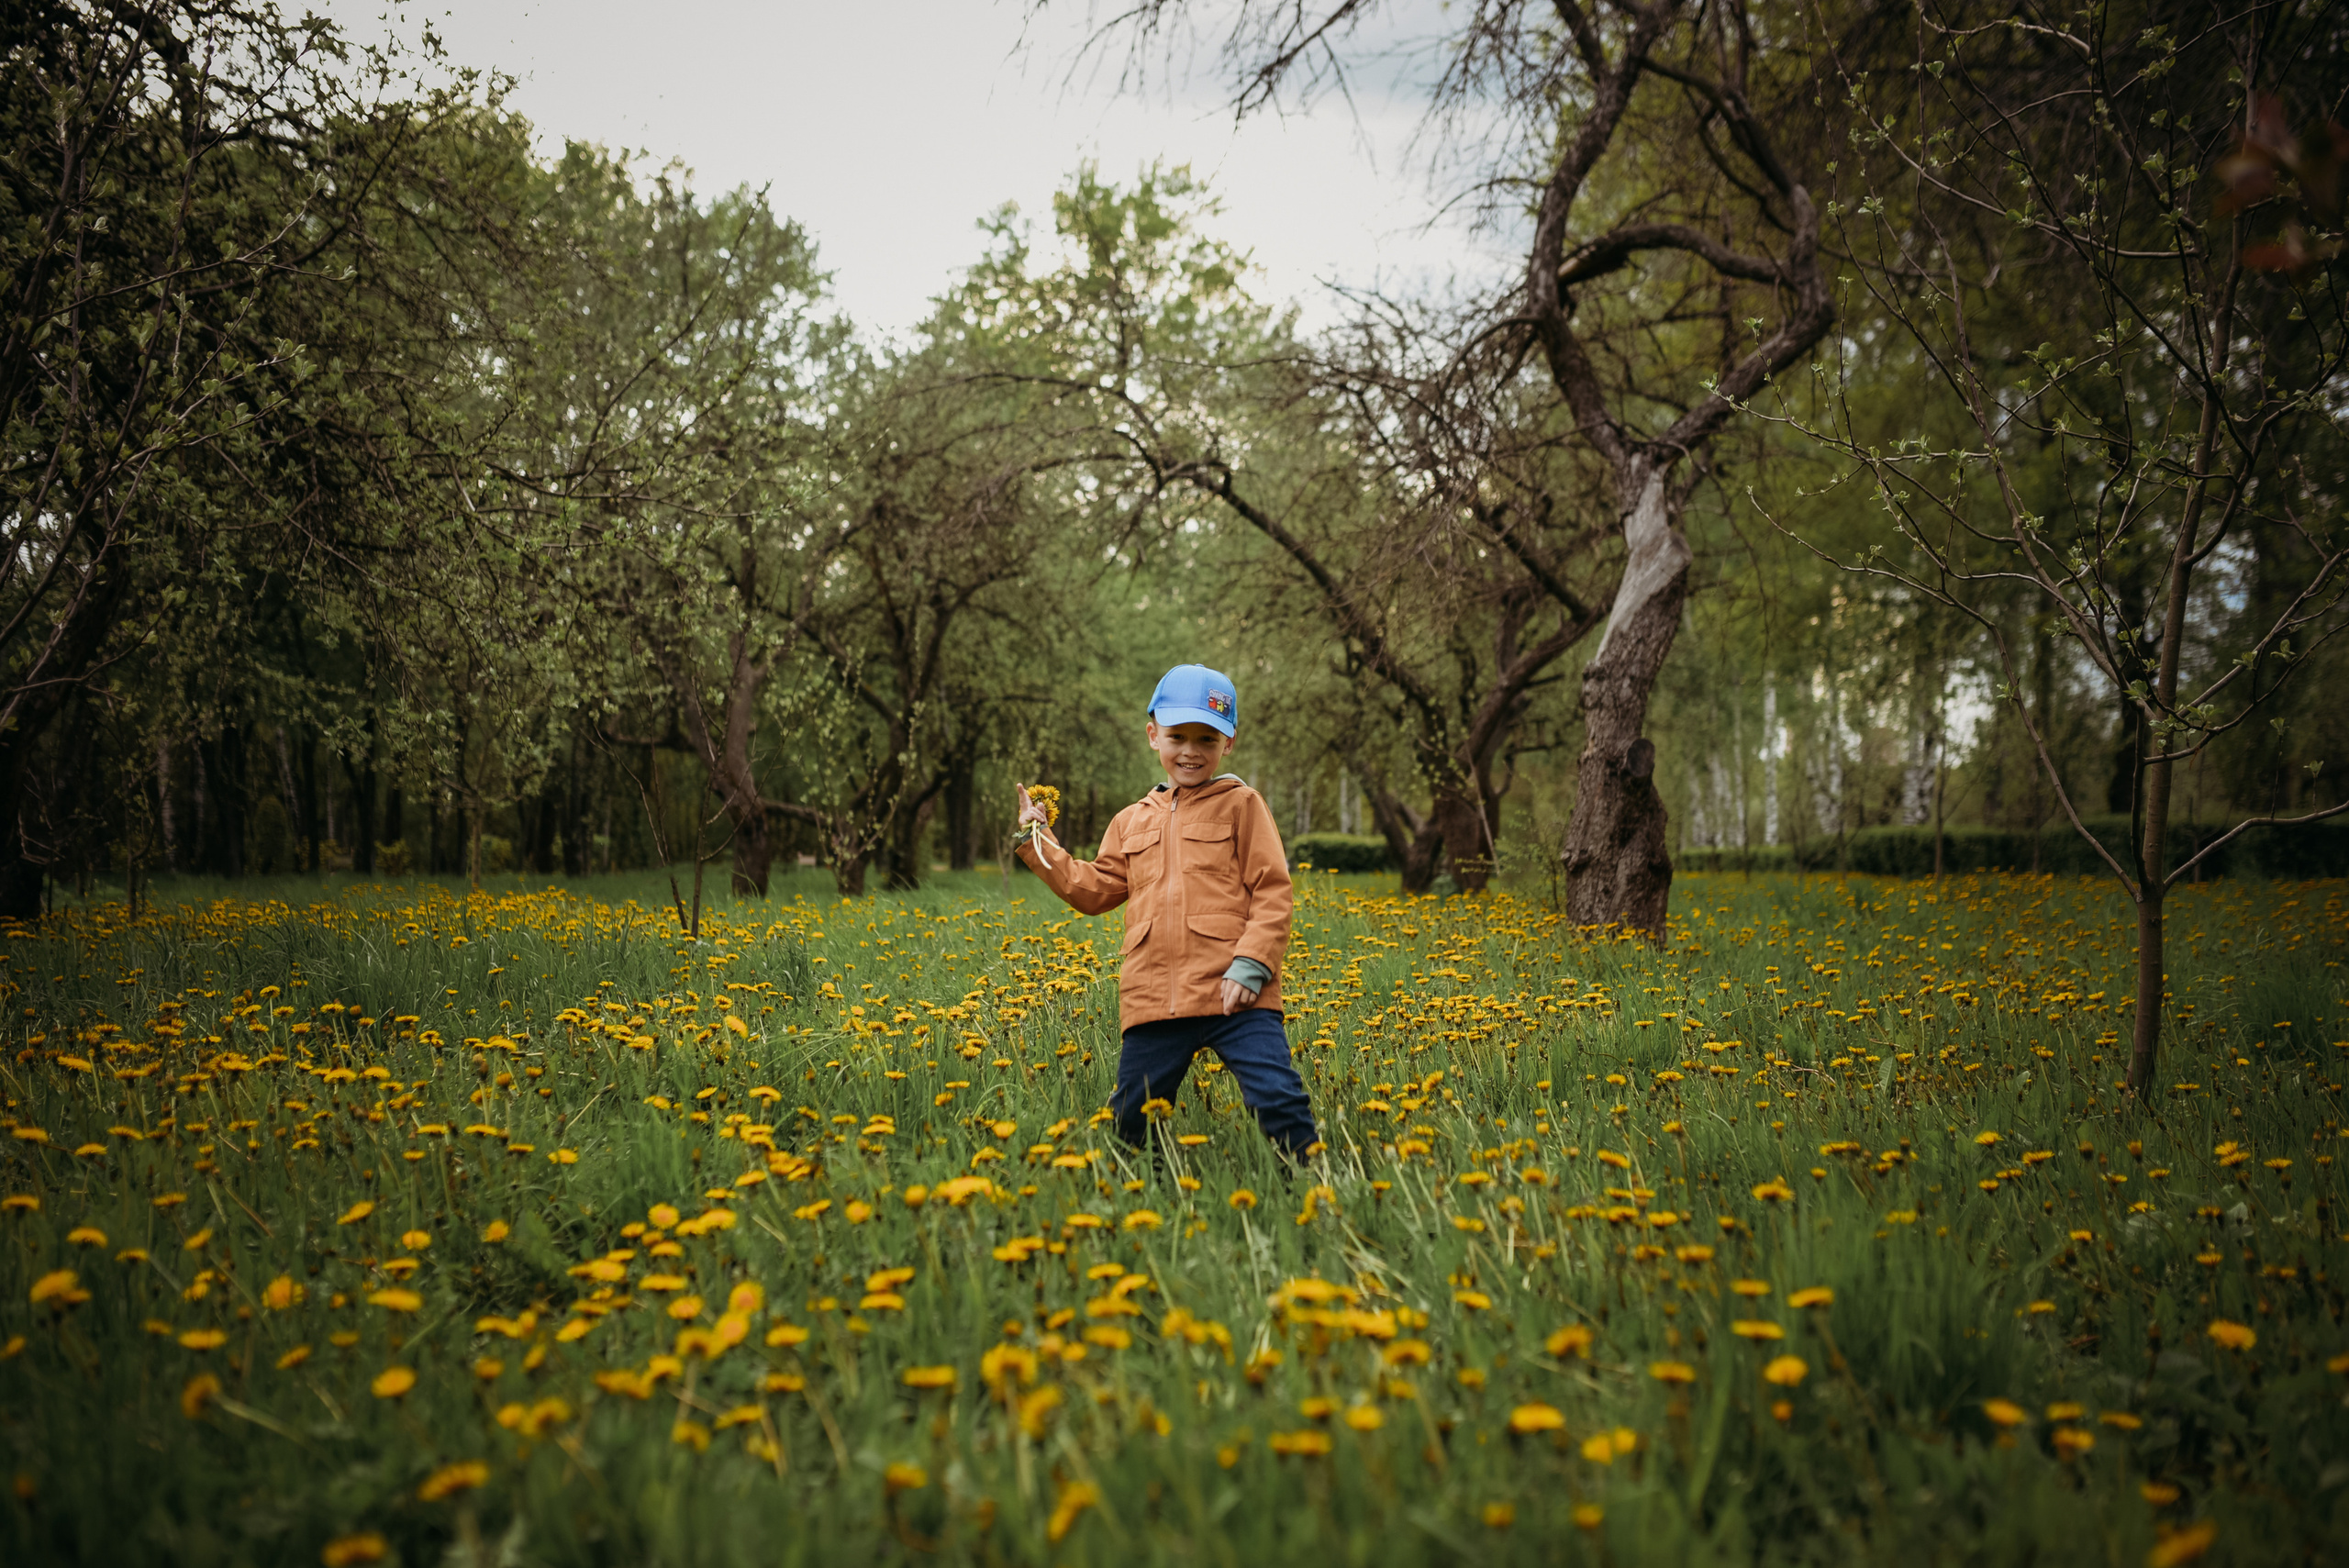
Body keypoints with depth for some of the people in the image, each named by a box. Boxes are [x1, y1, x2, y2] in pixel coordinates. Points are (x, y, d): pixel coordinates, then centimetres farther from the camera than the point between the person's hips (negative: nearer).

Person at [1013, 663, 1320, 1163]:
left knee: (1278, 1100, -16)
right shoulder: (1132, 822, 21)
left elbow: (1272, 892, 0)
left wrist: (1250, 966, -12)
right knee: (1131, 1121, 7)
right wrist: (1038, 842, 16)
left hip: (1234, 993, -4)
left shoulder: (1241, 805, 6)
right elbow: (1094, 891, 22)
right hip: (1155, 1002, 4)